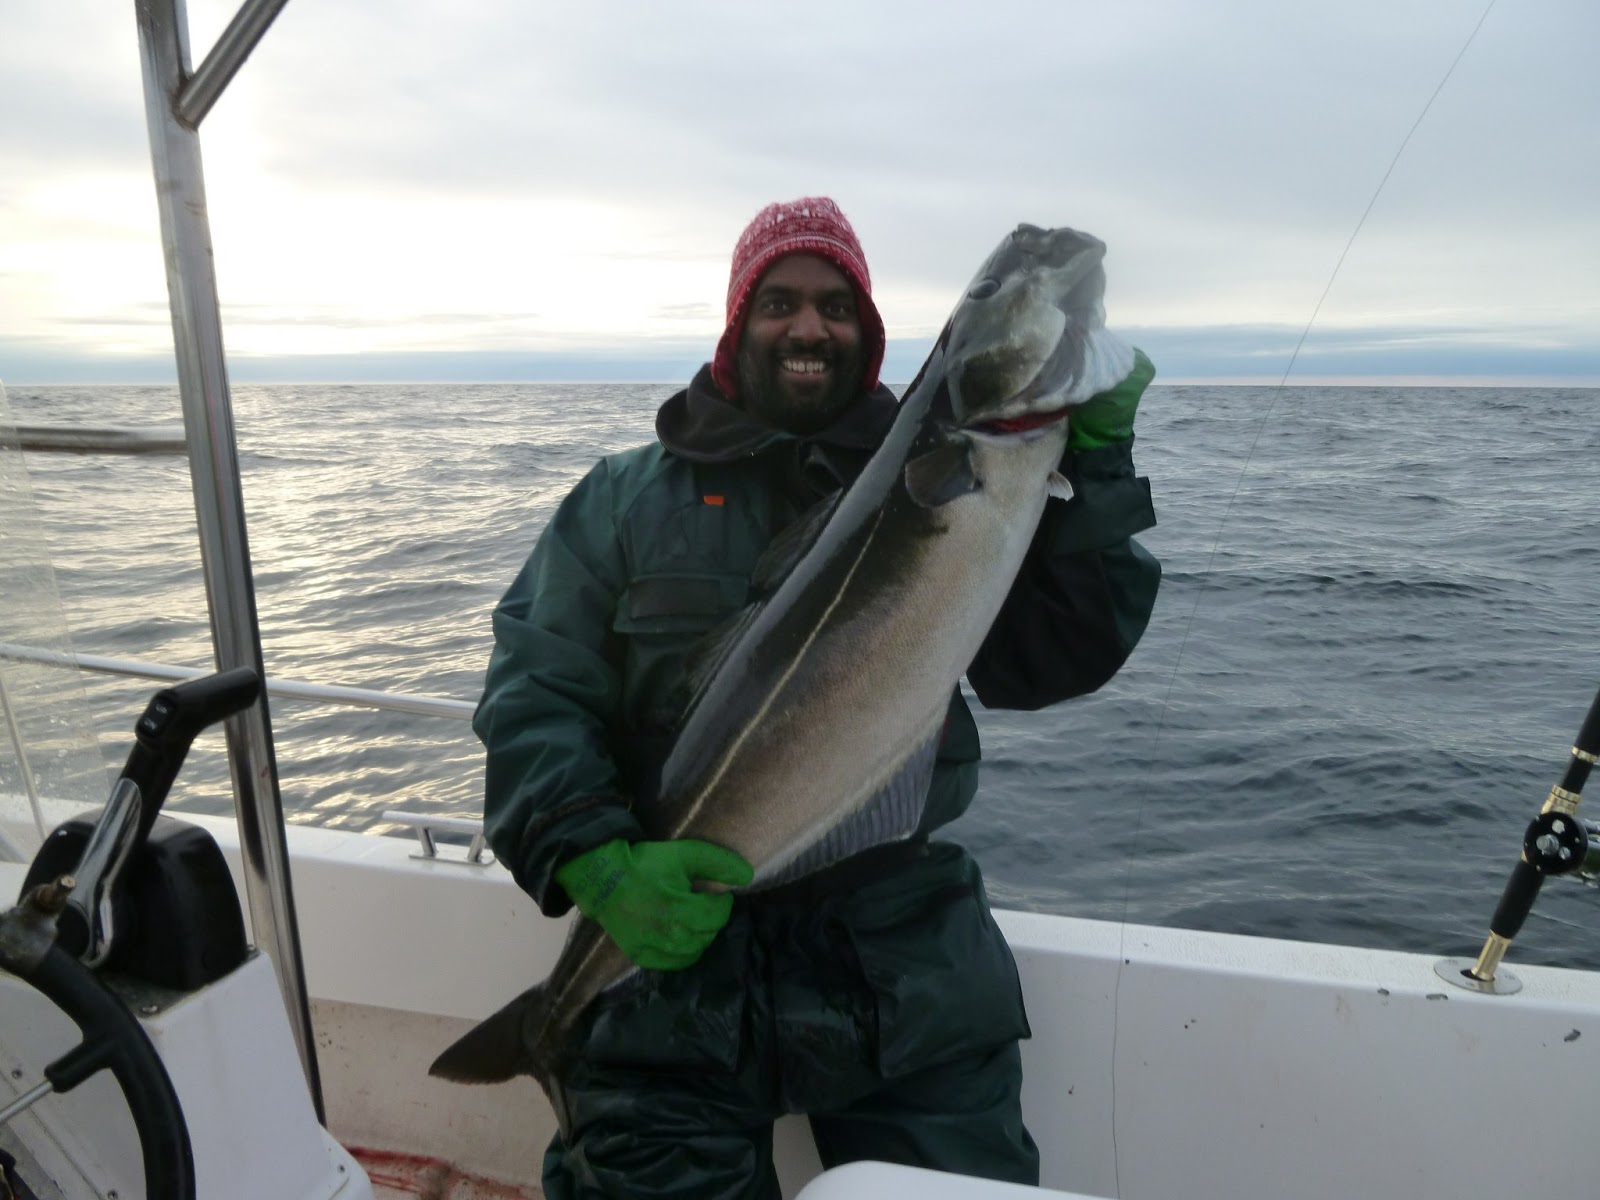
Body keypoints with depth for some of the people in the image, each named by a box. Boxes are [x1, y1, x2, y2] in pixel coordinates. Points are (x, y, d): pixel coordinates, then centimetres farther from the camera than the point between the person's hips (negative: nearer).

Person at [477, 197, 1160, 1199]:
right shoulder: (626, 500, 4)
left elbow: (1051, 662, -5)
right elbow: (535, 694, -2)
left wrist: (1093, 458, -14)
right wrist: (597, 860, -18)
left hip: (910, 966, 1)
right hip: (677, 944, 0)